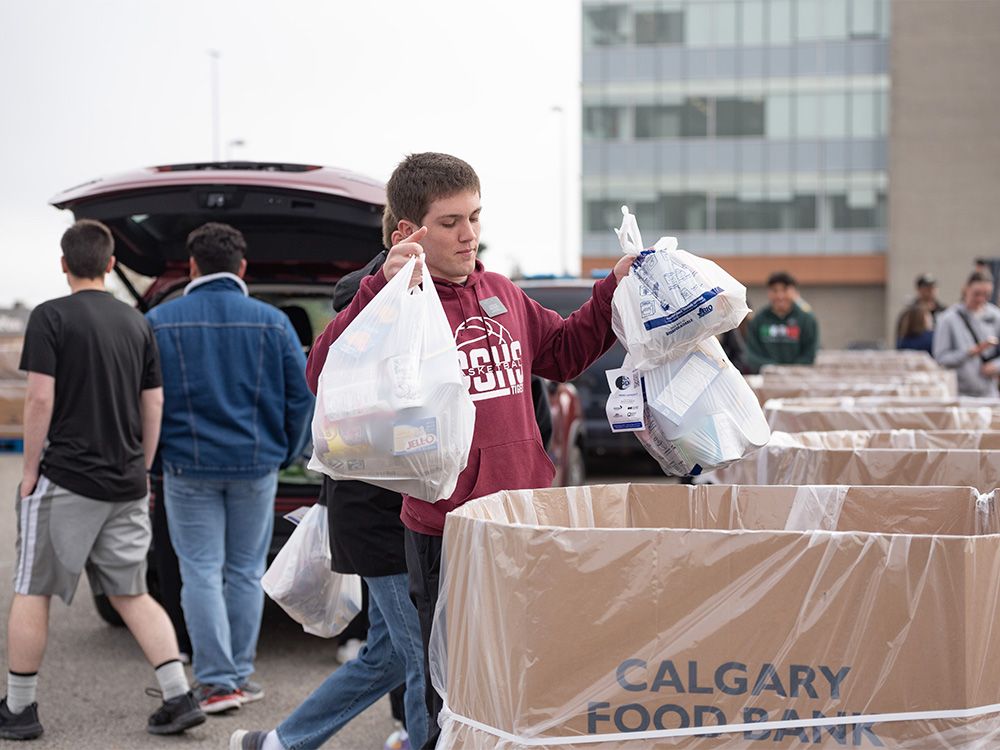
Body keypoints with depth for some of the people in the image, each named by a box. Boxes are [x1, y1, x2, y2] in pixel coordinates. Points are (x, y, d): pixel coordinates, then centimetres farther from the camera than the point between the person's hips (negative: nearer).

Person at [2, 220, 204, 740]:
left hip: (65, 478, -5)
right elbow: (153, 405, 11)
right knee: (131, 594, 12)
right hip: (125, 483, 5)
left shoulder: (50, 317, -7)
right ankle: (179, 698, 4)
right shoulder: (136, 324, 9)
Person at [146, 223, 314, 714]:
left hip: (188, 466, -1)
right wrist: (284, 454, 14)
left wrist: (152, 457, 10)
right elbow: (301, 397, 1)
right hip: (255, 466, 2)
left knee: (202, 572, 3)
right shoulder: (272, 323, -1)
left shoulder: (160, 322, -3)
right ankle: (240, 675, 17)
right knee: (246, 572, 11)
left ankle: (217, 681, 0)